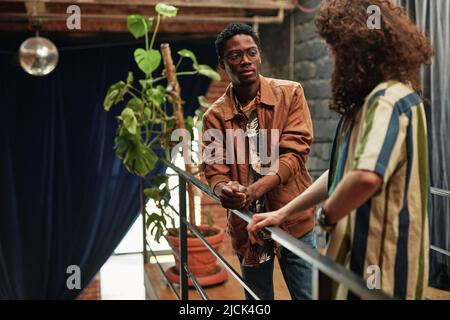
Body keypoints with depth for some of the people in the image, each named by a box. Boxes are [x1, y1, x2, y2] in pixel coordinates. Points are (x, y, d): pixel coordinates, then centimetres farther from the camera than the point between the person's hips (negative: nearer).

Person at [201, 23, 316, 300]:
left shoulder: (290, 93, -4)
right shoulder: (215, 115, 0)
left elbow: (295, 152, -13)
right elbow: (214, 168, -2)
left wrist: (253, 190, -28)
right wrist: (223, 190, -28)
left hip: (293, 219, -1)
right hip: (246, 224, 2)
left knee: (307, 294, 8)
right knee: (257, 297, 17)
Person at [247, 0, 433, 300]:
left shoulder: (390, 99, -19)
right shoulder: (370, 100, 13)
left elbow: (366, 176, -36)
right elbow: (342, 171, 16)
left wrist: (327, 215, -16)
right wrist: (283, 212, 8)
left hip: (381, 262, -9)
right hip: (362, 251, 9)